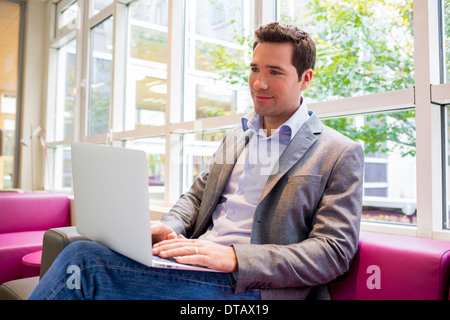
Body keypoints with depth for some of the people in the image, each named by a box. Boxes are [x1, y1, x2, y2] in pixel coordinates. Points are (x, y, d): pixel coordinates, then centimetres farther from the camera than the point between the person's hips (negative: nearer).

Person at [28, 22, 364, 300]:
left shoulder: (341, 154, -1)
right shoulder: (236, 136, 19)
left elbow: (334, 251, -8)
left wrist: (233, 258, -20)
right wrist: (169, 226, -3)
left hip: (246, 288, -5)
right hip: (192, 263, 6)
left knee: (82, 261, -24)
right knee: (83, 253, -22)